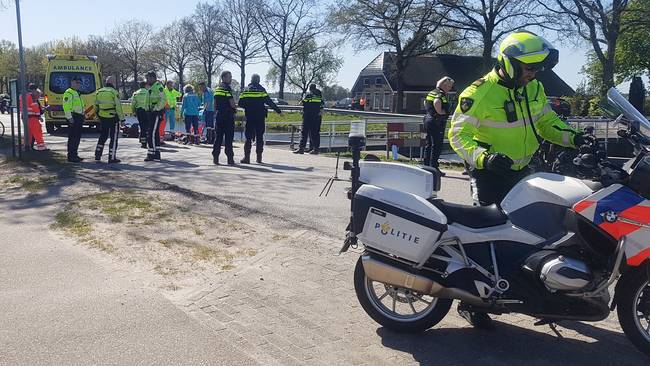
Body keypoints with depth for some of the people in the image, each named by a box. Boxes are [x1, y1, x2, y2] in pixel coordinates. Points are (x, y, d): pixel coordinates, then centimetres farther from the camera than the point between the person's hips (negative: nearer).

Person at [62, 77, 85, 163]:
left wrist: (82, 117, 23)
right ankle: (71, 156, -6)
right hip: (73, 118, -10)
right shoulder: (69, 93, -9)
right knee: (72, 138, -8)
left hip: (79, 118, 10)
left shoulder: (77, 93, 23)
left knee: (77, 137, 12)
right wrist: (69, 117, -22)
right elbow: (66, 106, -18)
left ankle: (75, 155, 19)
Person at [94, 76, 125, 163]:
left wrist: (98, 115, 29)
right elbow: (118, 107, -14)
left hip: (102, 118, 6)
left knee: (102, 136, 18)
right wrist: (122, 119, -10)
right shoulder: (114, 92, -11)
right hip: (113, 118, -6)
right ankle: (112, 158, 1)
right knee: (114, 138, 2)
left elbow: (96, 106, 14)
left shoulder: (98, 92, 7)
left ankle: (97, 155, 18)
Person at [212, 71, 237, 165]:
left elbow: (215, 103, 17)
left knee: (218, 136, 10)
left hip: (219, 115, 7)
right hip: (228, 115, -7)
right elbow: (232, 103, -15)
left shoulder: (217, 88, 14)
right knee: (228, 138, -4)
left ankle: (215, 157, 9)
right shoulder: (227, 88, -11)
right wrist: (235, 107, 4)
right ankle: (230, 158, -3)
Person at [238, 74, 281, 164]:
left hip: (249, 117, 1)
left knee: (248, 137, 5)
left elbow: (240, 104, 3)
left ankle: (247, 157, -2)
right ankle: (259, 157, 7)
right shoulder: (261, 89, -1)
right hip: (260, 117, -1)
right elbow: (269, 102, -5)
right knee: (259, 137, 7)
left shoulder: (246, 90, 4)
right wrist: (278, 110, 1)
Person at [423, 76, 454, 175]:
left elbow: (425, 102, 29)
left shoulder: (431, 92, 15)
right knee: (436, 145, -5)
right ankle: (433, 167, -5)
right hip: (437, 122, -9)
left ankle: (426, 165, 18)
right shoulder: (441, 94, -13)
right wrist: (440, 112, -19)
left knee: (428, 144, 14)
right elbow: (436, 102, -32)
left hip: (428, 119, 10)